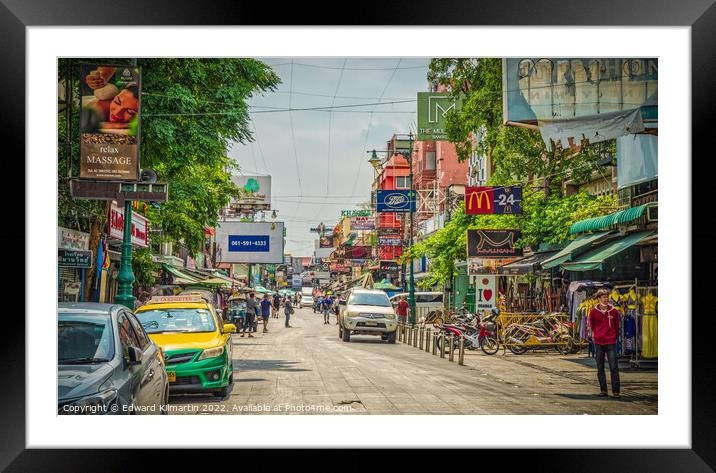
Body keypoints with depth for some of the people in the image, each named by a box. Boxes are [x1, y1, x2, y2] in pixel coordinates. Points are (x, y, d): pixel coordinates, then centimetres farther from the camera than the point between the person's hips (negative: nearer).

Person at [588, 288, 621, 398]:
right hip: (598, 343, 1)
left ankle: (615, 391, -3)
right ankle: (603, 390, 16)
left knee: (614, 368, -5)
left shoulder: (614, 311, 0)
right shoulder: (593, 311, 0)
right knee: (600, 368, 7)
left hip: (611, 342, -1)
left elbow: (616, 326, 11)